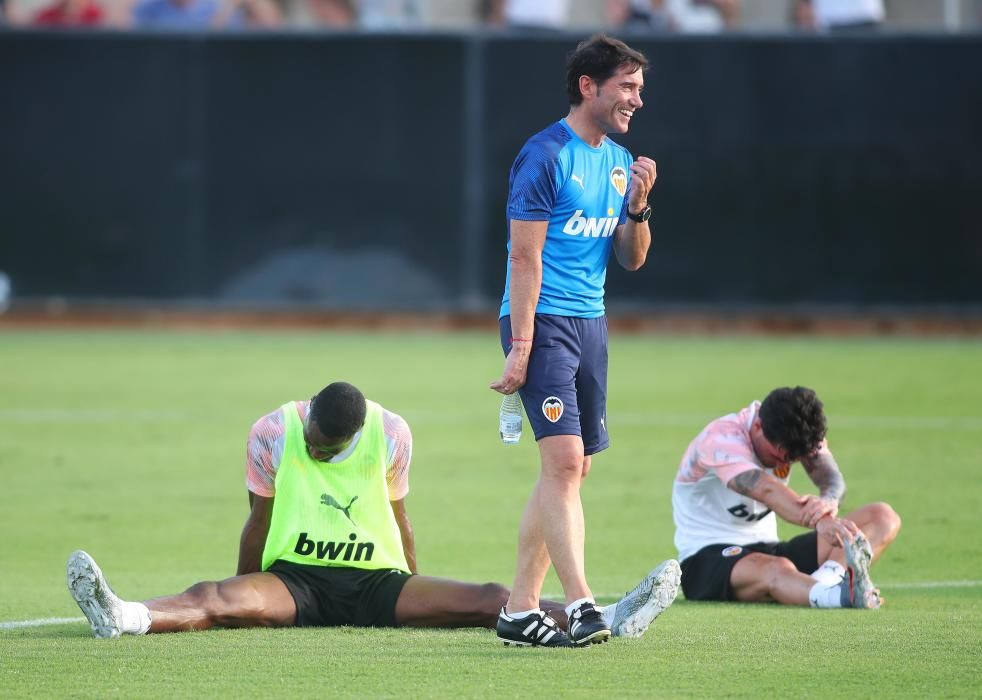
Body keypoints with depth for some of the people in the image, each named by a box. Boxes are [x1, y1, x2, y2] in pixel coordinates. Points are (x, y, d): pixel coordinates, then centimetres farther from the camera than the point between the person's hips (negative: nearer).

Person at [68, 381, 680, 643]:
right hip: (293, 581, -1)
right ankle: (122, 618, -59)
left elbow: (400, 520, 10)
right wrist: (240, 602, 11)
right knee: (220, 598, -33)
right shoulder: (273, 433, -4)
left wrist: (417, 601, 17)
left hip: (378, 583, 1)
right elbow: (260, 523, 7)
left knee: (480, 601, -19)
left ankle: (612, 619, -31)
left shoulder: (392, 435, -2)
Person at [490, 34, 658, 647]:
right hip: (543, 320, -8)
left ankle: (520, 609, 12)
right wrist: (520, 346, -18)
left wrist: (638, 205, -2)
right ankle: (580, 603, -23)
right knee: (564, 459, -17)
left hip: (592, 321, 8)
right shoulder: (547, 156, -10)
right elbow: (526, 256, -14)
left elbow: (632, 259, 18)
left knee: (570, 469, 7)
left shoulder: (619, 161, 14)